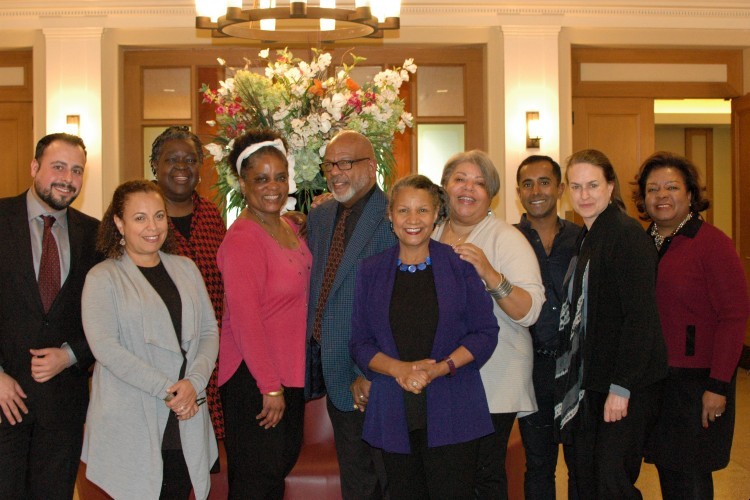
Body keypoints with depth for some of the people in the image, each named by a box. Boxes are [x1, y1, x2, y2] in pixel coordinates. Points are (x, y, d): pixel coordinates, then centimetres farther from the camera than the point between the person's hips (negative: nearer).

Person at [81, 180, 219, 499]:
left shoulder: (186, 269, 12)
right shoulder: (103, 278, -2)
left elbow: (209, 332, 9)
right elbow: (105, 346, -12)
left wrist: (194, 382, -9)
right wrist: (167, 389, -16)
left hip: (185, 421, 4)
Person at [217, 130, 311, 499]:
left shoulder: (289, 228, 7)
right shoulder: (242, 238, -19)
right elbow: (245, 320, -22)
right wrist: (270, 387, -20)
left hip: (290, 370, 8)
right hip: (253, 377, -8)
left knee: (284, 463, 19)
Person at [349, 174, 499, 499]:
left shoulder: (459, 265, 1)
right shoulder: (371, 272, 6)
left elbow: (486, 332, 0)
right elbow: (360, 343, 5)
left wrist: (440, 368, -14)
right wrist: (398, 368, -14)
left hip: (451, 414, -2)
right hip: (394, 416, 2)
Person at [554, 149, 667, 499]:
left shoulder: (628, 234, -14)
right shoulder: (584, 238, 12)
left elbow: (640, 316, -19)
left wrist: (621, 387, -20)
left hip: (627, 382, -8)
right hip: (590, 379, 8)